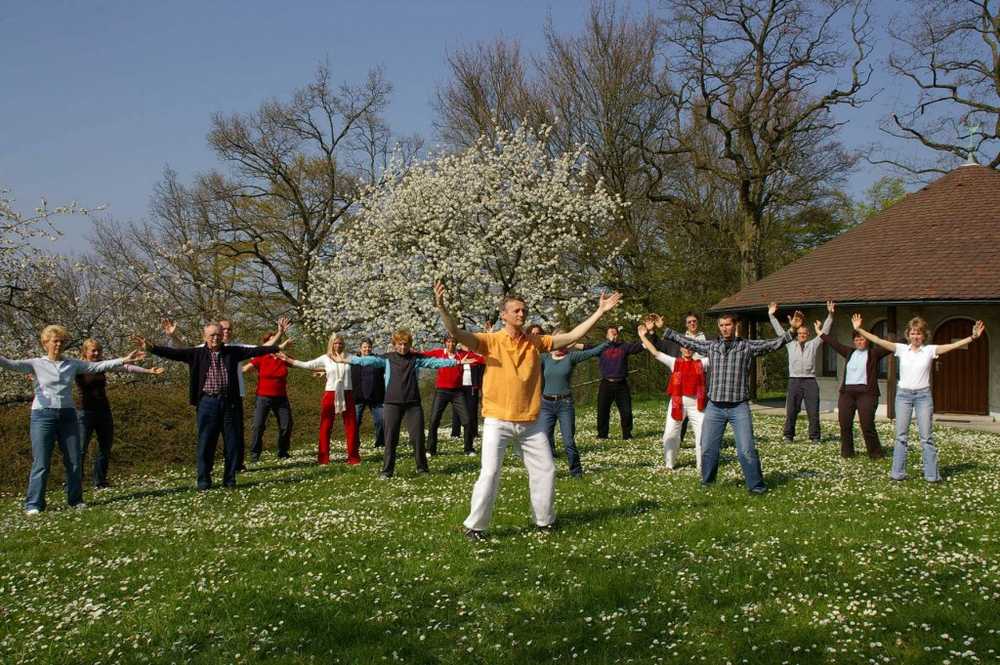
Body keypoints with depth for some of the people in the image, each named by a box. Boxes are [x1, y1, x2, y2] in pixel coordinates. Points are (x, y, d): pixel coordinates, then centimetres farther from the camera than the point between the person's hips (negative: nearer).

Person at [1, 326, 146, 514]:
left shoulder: (73, 364, 11)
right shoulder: (36, 364, 3)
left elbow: (98, 366, 7)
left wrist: (124, 360, -1)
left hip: (68, 415, 3)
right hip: (43, 415, -3)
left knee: (74, 461, 4)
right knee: (41, 463, -6)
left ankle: (75, 500, 15)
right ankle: (33, 504, 0)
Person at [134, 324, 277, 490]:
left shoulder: (232, 352, 10)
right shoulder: (197, 353, 4)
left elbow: (254, 350, 8)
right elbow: (174, 352, -3)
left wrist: (277, 348, 4)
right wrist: (151, 348, -15)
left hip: (229, 401, 2)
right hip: (207, 402, -2)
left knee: (232, 443, 5)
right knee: (206, 443, 2)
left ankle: (230, 479, 17)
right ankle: (204, 481, 11)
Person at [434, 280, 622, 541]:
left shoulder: (535, 342, 6)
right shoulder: (491, 340, -6)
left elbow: (571, 336, 7)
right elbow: (456, 333, -19)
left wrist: (600, 311, 4)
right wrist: (442, 307, -36)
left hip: (530, 422, 4)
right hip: (498, 421, -4)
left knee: (545, 470, 10)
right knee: (490, 473, -9)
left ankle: (545, 520, 29)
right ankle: (475, 526, 6)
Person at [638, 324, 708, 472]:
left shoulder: (701, 363, 10)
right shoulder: (674, 362, 8)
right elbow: (655, 352, 5)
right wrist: (643, 336, 2)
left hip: (696, 403, 0)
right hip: (677, 402, 0)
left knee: (703, 435, -1)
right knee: (670, 434, 4)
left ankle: (702, 466, 10)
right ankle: (668, 465, 18)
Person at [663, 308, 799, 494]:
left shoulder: (747, 346, 1)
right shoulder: (711, 345, 8)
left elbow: (774, 343, -6)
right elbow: (686, 341, 12)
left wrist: (792, 331, -18)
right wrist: (665, 331, 9)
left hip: (739, 407, -3)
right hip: (714, 407, 3)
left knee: (746, 450, -6)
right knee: (708, 448, 10)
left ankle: (756, 485, 6)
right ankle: (707, 481, 28)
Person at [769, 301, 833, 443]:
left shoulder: (813, 344, 13)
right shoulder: (790, 344, 14)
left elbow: (824, 331, 12)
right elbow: (779, 330, 16)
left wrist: (830, 315, 5)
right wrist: (771, 315, 15)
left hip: (810, 381, 0)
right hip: (794, 381, 0)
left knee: (813, 412, -1)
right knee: (791, 411, 1)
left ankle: (815, 437, 4)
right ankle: (788, 436, 8)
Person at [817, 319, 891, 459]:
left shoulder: (873, 353, 5)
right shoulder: (849, 352, 18)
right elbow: (835, 344, 24)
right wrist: (820, 333, 28)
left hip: (866, 392, -5)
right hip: (847, 392, 5)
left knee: (867, 425, -8)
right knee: (844, 424, 2)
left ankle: (876, 453, 5)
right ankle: (847, 452, 14)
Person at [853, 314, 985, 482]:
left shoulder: (930, 350, 1)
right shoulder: (902, 349, 4)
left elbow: (953, 345, -7)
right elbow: (878, 341, -2)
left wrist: (973, 337, -18)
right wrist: (859, 329, -10)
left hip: (923, 395, -1)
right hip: (903, 394, 2)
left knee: (926, 437, 0)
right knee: (900, 436, 5)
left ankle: (932, 474, 5)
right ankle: (898, 473, 11)